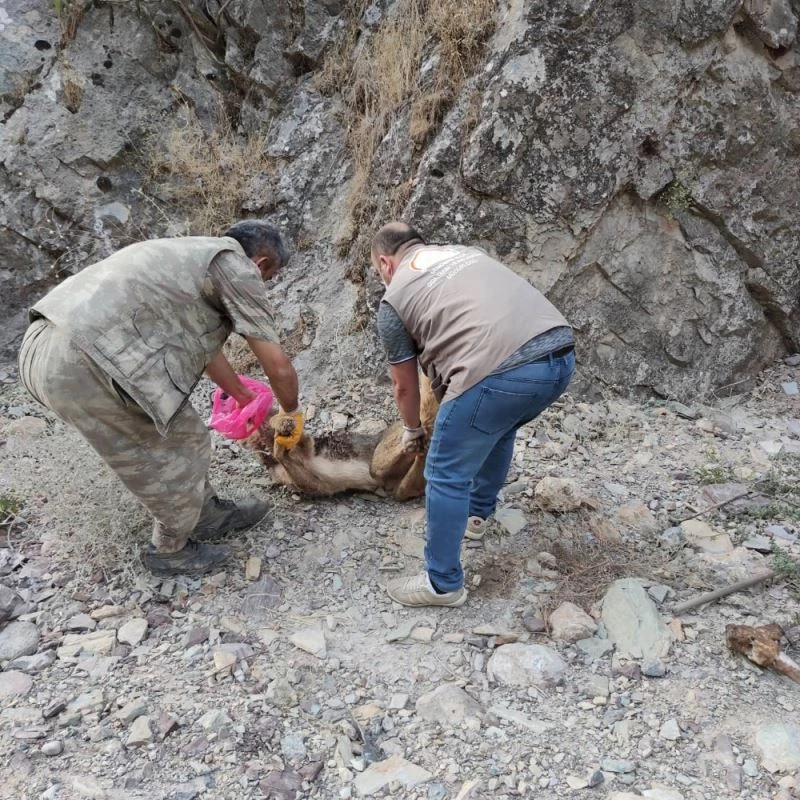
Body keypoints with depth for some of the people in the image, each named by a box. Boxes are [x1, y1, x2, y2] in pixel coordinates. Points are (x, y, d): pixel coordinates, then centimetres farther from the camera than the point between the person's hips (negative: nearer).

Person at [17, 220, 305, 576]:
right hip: (85, 362, -10)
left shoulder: (192, 255, 28)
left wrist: (247, 401, 50)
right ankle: (171, 550, 30)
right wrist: (291, 412, 22)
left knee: (162, 431, 24)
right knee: (183, 443, 9)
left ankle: (208, 515, 40)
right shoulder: (236, 268, 1)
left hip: (42, 347, 10)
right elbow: (278, 367, 1)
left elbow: (204, 347, 40)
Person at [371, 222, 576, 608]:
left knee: (447, 476, 10)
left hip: (500, 373, -7)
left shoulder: (394, 299, 14)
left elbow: (405, 387, 22)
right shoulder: (469, 252, 30)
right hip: (561, 356, 8)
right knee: (499, 429, 34)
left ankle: (443, 584, 22)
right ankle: (478, 512, 53)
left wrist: (412, 430, 42)